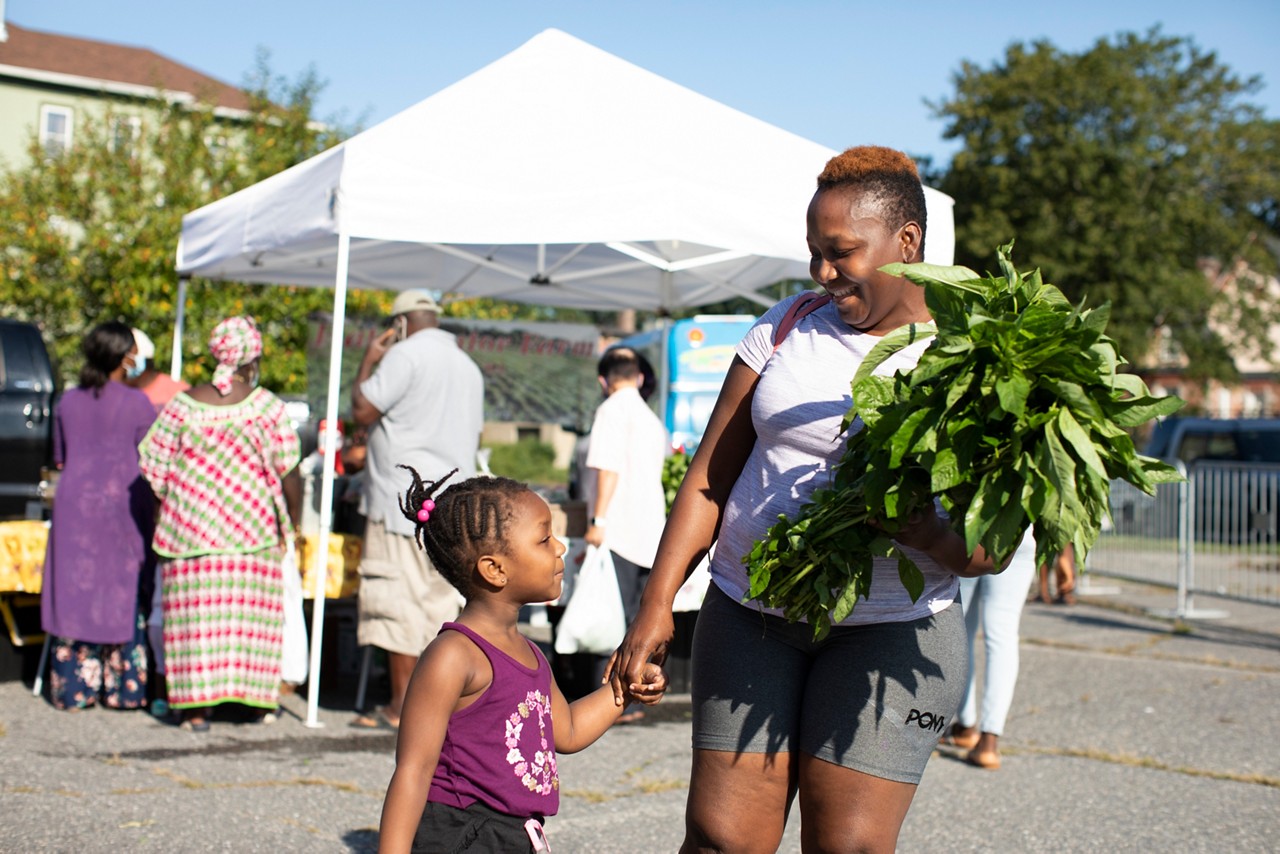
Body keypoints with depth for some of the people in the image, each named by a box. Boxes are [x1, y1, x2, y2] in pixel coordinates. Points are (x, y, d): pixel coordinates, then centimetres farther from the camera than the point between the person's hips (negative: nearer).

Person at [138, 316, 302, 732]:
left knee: (195, 609, 6)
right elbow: (288, 472, -7)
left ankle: (195, 708, 6)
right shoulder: (267, 407, -6)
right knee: (252, 609, 10)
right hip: (251, 527, -1)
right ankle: (260, 700, 18)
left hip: (190, 526, 1)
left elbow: (154, 467, 1)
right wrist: (290, 524, 6)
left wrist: (171, 511, 16)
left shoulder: (183, 405, -1)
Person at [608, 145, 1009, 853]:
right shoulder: (787, 328, 7)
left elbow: (990, 549, -6)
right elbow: (710, 476, 8)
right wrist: (656, 604, 1)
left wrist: (916, 528, -28)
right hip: (748, 613, 3)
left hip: (887, 632, -2)